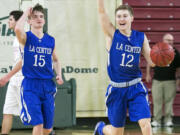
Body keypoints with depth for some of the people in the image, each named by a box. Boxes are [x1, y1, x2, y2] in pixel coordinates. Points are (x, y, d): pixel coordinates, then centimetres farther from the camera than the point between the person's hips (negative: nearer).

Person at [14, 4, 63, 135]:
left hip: (48, 86, 4)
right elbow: (18, 29, -28)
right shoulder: (27, 37, -3)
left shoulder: (51, 40, 9)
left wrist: (59, 74, 5)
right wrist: (26, 13, -12)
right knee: (38, 124, -15)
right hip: (31, 86, -4)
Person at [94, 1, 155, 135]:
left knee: (146, 124, -17)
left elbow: (152, 61, 3)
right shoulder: (112, 34, -2)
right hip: (116, 89, -1)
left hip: (135, 88, 1)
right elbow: (101, 11, -12)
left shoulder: (141, 37, 4)